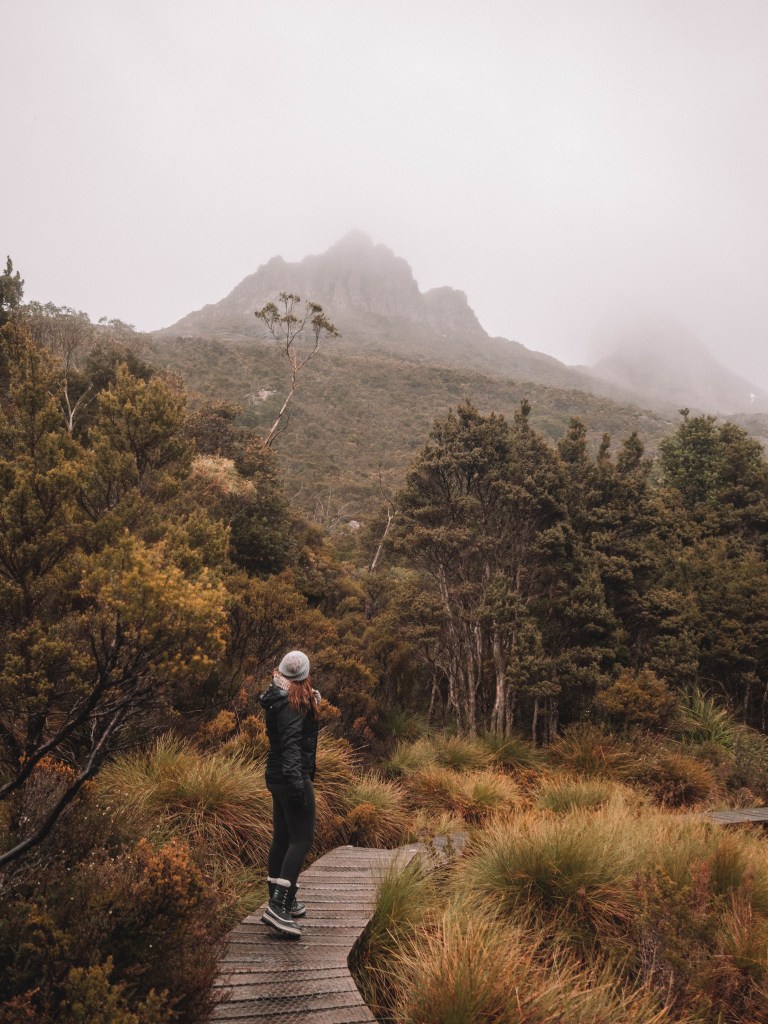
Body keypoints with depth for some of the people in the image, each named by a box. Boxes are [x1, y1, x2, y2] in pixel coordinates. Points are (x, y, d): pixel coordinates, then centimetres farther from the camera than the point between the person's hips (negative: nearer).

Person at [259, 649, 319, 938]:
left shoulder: (277, 698, 10)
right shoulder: (295, 704, -18)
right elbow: (291, 743, -26)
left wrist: (311, 702, 13)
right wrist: (297, 783, -28)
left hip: (277, 777, 10)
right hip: (293, 777, -10)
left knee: (282, 838, 16)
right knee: (301, 839, -7)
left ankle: (281, 901, 27)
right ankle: (278, 906, -13)